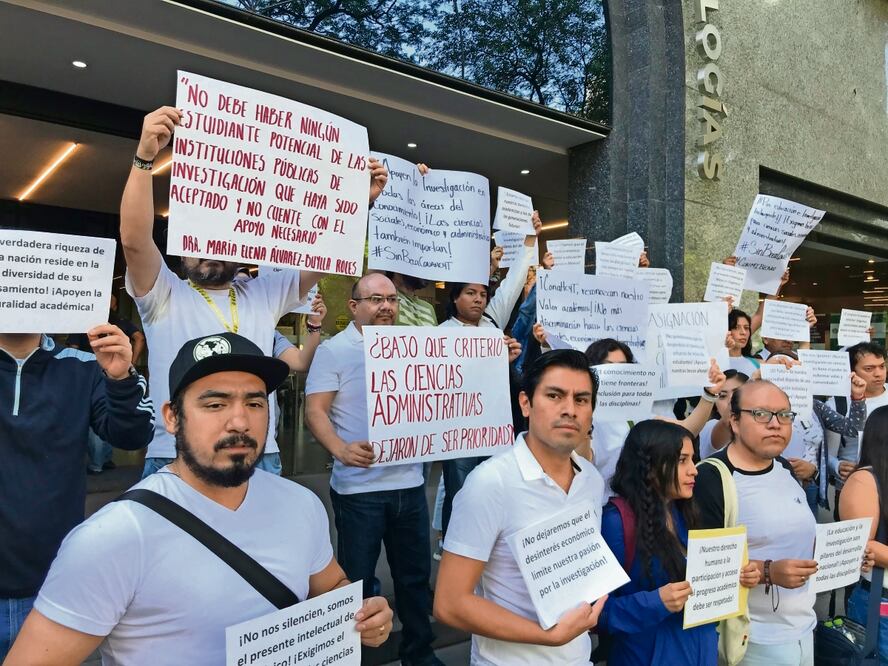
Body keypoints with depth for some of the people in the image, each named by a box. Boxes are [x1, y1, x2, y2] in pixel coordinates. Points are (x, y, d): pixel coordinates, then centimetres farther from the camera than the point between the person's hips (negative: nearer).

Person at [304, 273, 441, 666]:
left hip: (409, 482, 5)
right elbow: (315, 412, -12)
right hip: (359, 487, -5)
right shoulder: (333, 351, -5)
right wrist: (340, 449, -29)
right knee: (357, 581, 8)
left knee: (415, 574, 17)